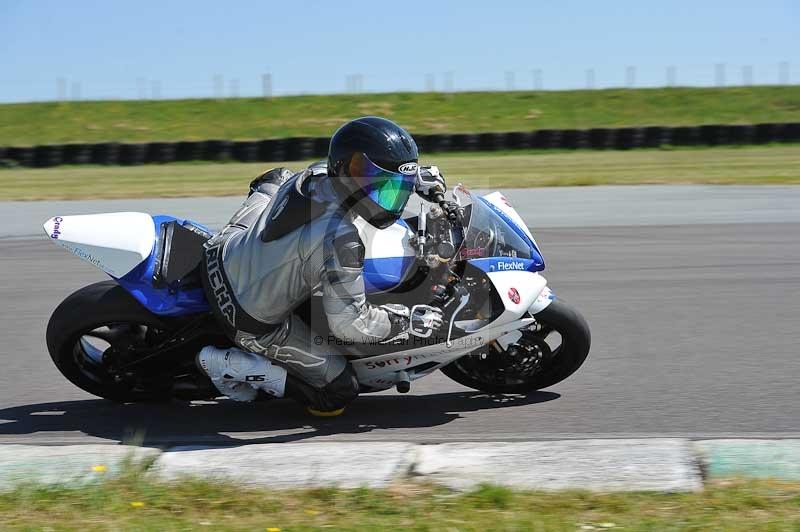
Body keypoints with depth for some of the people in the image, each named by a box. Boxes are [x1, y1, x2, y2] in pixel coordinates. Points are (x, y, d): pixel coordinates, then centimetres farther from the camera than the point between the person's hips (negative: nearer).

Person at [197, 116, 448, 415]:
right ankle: (231, 365, 0)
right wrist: (410, 322, -13)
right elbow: (348, 322, -25)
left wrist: (416, 177, 10)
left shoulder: (316, 174, -12)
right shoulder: (340, 241, -33)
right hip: (254, 321, -8)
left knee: (276, 178, 26)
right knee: (338, 393, 4)